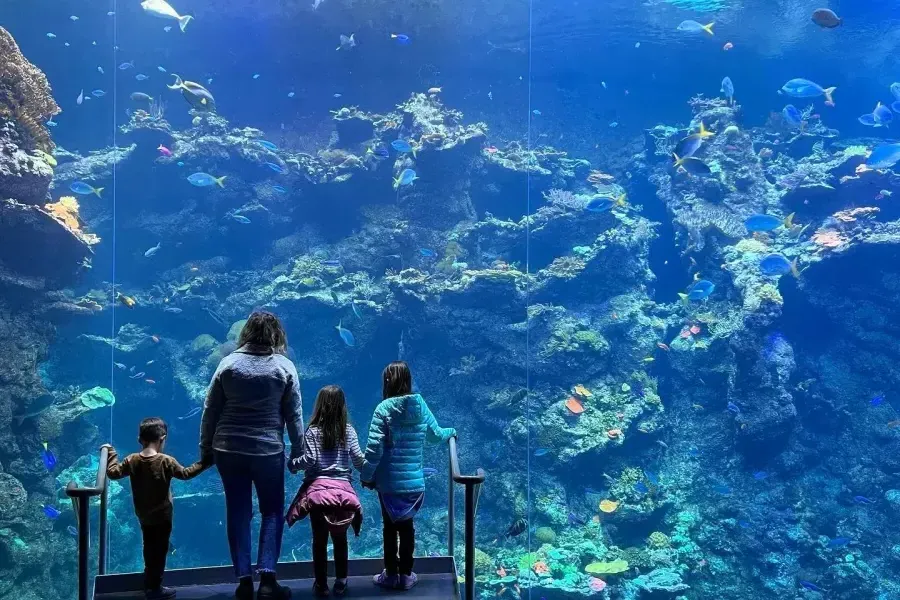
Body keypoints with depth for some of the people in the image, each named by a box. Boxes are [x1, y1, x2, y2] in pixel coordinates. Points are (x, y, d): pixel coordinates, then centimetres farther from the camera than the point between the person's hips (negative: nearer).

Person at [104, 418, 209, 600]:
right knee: (159, 550, 5)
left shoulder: (132, 460, -7)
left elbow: (113, 473, 0)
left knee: (149, 549, 20)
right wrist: (204, 463, -3)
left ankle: (149, 583, 32)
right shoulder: (166, 461, -19)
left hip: (143, 516, 5)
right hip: (162, 516, -5)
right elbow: (185, 474, -12)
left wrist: (111, 453, 12)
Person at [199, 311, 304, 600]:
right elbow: (294, 415, -2)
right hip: (268, 450, -1)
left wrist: (205, 448, 10)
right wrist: (298, 451, 6)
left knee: (238, 512, 10)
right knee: (272, 511, 12)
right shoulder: (284, 366, -4)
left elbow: (210, 410, 1)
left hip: (228, 449, 2)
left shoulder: (228, 363, -1)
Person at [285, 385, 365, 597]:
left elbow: (309, 460, -10)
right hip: (343, 490, 1)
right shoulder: (348, 430, 2)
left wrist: (292, 464, 7)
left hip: (318, 489, -1)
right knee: (340, 539, 15)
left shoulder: (313, 431, -3)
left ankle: (321, 585, 16)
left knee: (319, 540, 9)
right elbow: (359, 460, 0)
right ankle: (341, 583, 20)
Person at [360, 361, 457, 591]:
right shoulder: (420, 406, 0)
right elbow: (435, 434, 13)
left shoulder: (384, 409, -13)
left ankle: (391, 574, 19)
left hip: (389, 481, -3)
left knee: (390, 527, 10)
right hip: (414, 481, 3)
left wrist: (366, 475, -5)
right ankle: (405, 575, 21)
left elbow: (374, 447, -16)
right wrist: (451, 432, 34)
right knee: (407, 526, 14)